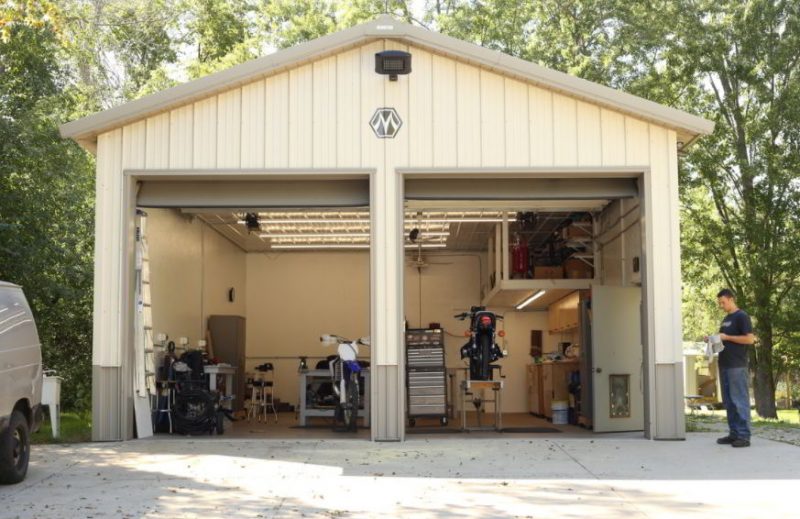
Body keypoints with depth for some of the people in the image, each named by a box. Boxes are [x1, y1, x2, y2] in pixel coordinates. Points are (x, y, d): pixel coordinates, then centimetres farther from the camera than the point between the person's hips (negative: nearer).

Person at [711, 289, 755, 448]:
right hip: (725, 365, 9)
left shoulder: (741, 316, -6)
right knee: (728, 402, 8)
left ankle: (744, 436, -6)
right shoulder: (726, 319, 20)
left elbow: (750, 339, -14)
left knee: (740, 401, -8)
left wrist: (726, 337, -15)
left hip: (737, 366, -9)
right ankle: (734, 434, 13)